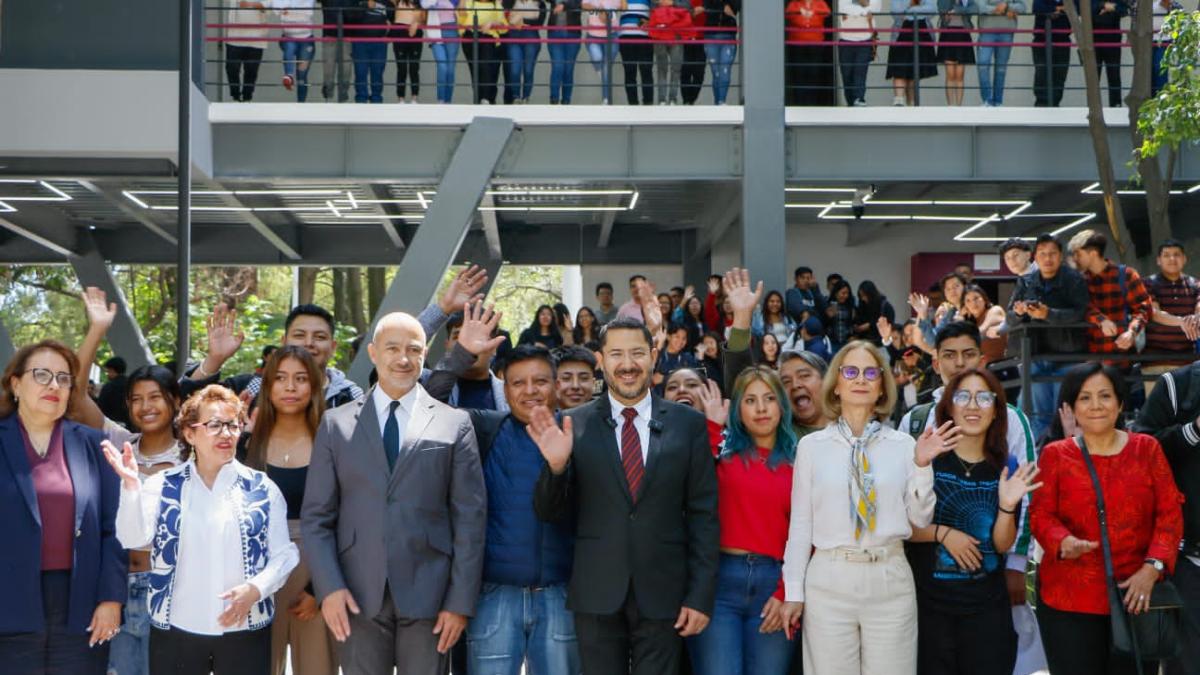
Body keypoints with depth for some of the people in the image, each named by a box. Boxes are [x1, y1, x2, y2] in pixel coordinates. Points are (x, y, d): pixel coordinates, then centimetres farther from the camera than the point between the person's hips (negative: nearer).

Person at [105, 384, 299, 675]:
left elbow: (284, 553, 2)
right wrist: (131, 485, -23)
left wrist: (256, 588, -15)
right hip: (175, 630, 0)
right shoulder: (162, 486, 3)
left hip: (245, 630, 0)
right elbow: (133, 538, -9)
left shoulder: (261, 488, 3)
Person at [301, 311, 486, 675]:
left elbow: (470, 518, 1)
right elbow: (316, 516, 5)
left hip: (428, 596, -1)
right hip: (358, 597, 1)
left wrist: (461, 601, -4)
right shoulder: (336, 424, 8)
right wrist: (329, 588, -6)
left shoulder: (455, 423, 4)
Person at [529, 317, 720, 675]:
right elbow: (550, 512, 3)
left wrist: (701, 596, -2)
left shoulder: (688, 424, 2)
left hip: (663, 595, 0)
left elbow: (704, 515, 3)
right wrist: (556, 465, -16)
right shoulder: (575, 425, 1)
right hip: (597, 594, 0)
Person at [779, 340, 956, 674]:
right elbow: (800, 522, 5)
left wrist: (922, 465, -8)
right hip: (829, 581, -1)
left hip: (890, 581, 1)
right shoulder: (812, 446, 3)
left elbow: (920, 519, 6)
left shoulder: (903, 444, 5)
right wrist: (793, 591, 3)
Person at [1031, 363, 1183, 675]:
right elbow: (1040, 515, 1)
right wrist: (1064, 543, -21)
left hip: (1135, 597, 1)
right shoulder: (1056, 454, 5)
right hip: (1069, 599, -1)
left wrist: (1152, 568, -10)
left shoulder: (1146, 448, 7)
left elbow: (1170, 514, 3)